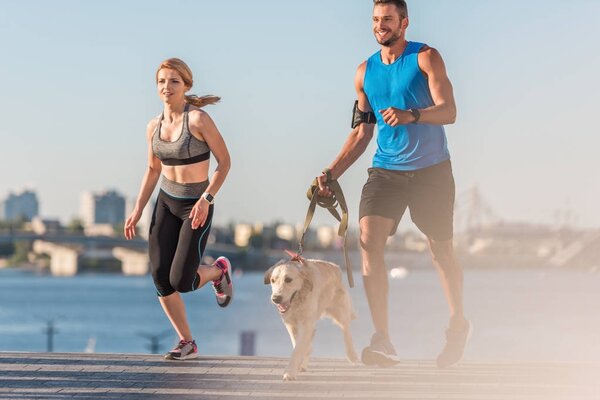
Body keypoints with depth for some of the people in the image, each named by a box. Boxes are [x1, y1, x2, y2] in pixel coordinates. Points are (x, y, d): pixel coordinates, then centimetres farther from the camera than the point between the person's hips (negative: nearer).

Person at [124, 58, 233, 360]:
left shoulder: (198, 119, -17)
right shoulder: (154, 127, 2)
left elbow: (225, 161, -13)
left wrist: (206, 198, -23)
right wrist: (137, 211, 9)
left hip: (196, 207, -6)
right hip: (166, 202, 6)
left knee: (181, 282, -10)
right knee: (159, 275, -5)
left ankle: (218, 271, 26)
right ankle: (187, 343, 11)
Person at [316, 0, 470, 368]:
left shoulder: (426, 58, -5)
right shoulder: (366, 72, 9)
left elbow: (449, 111, -16)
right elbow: (362, 132, 14)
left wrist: (411, 115, -34)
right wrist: (332, 172, 3)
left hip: (431, 169, -3)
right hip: (386, 169, 3)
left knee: (441, 249, 7)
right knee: (369, 239, -17)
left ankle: (458, 324, 33)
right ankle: (383, 341, -19)